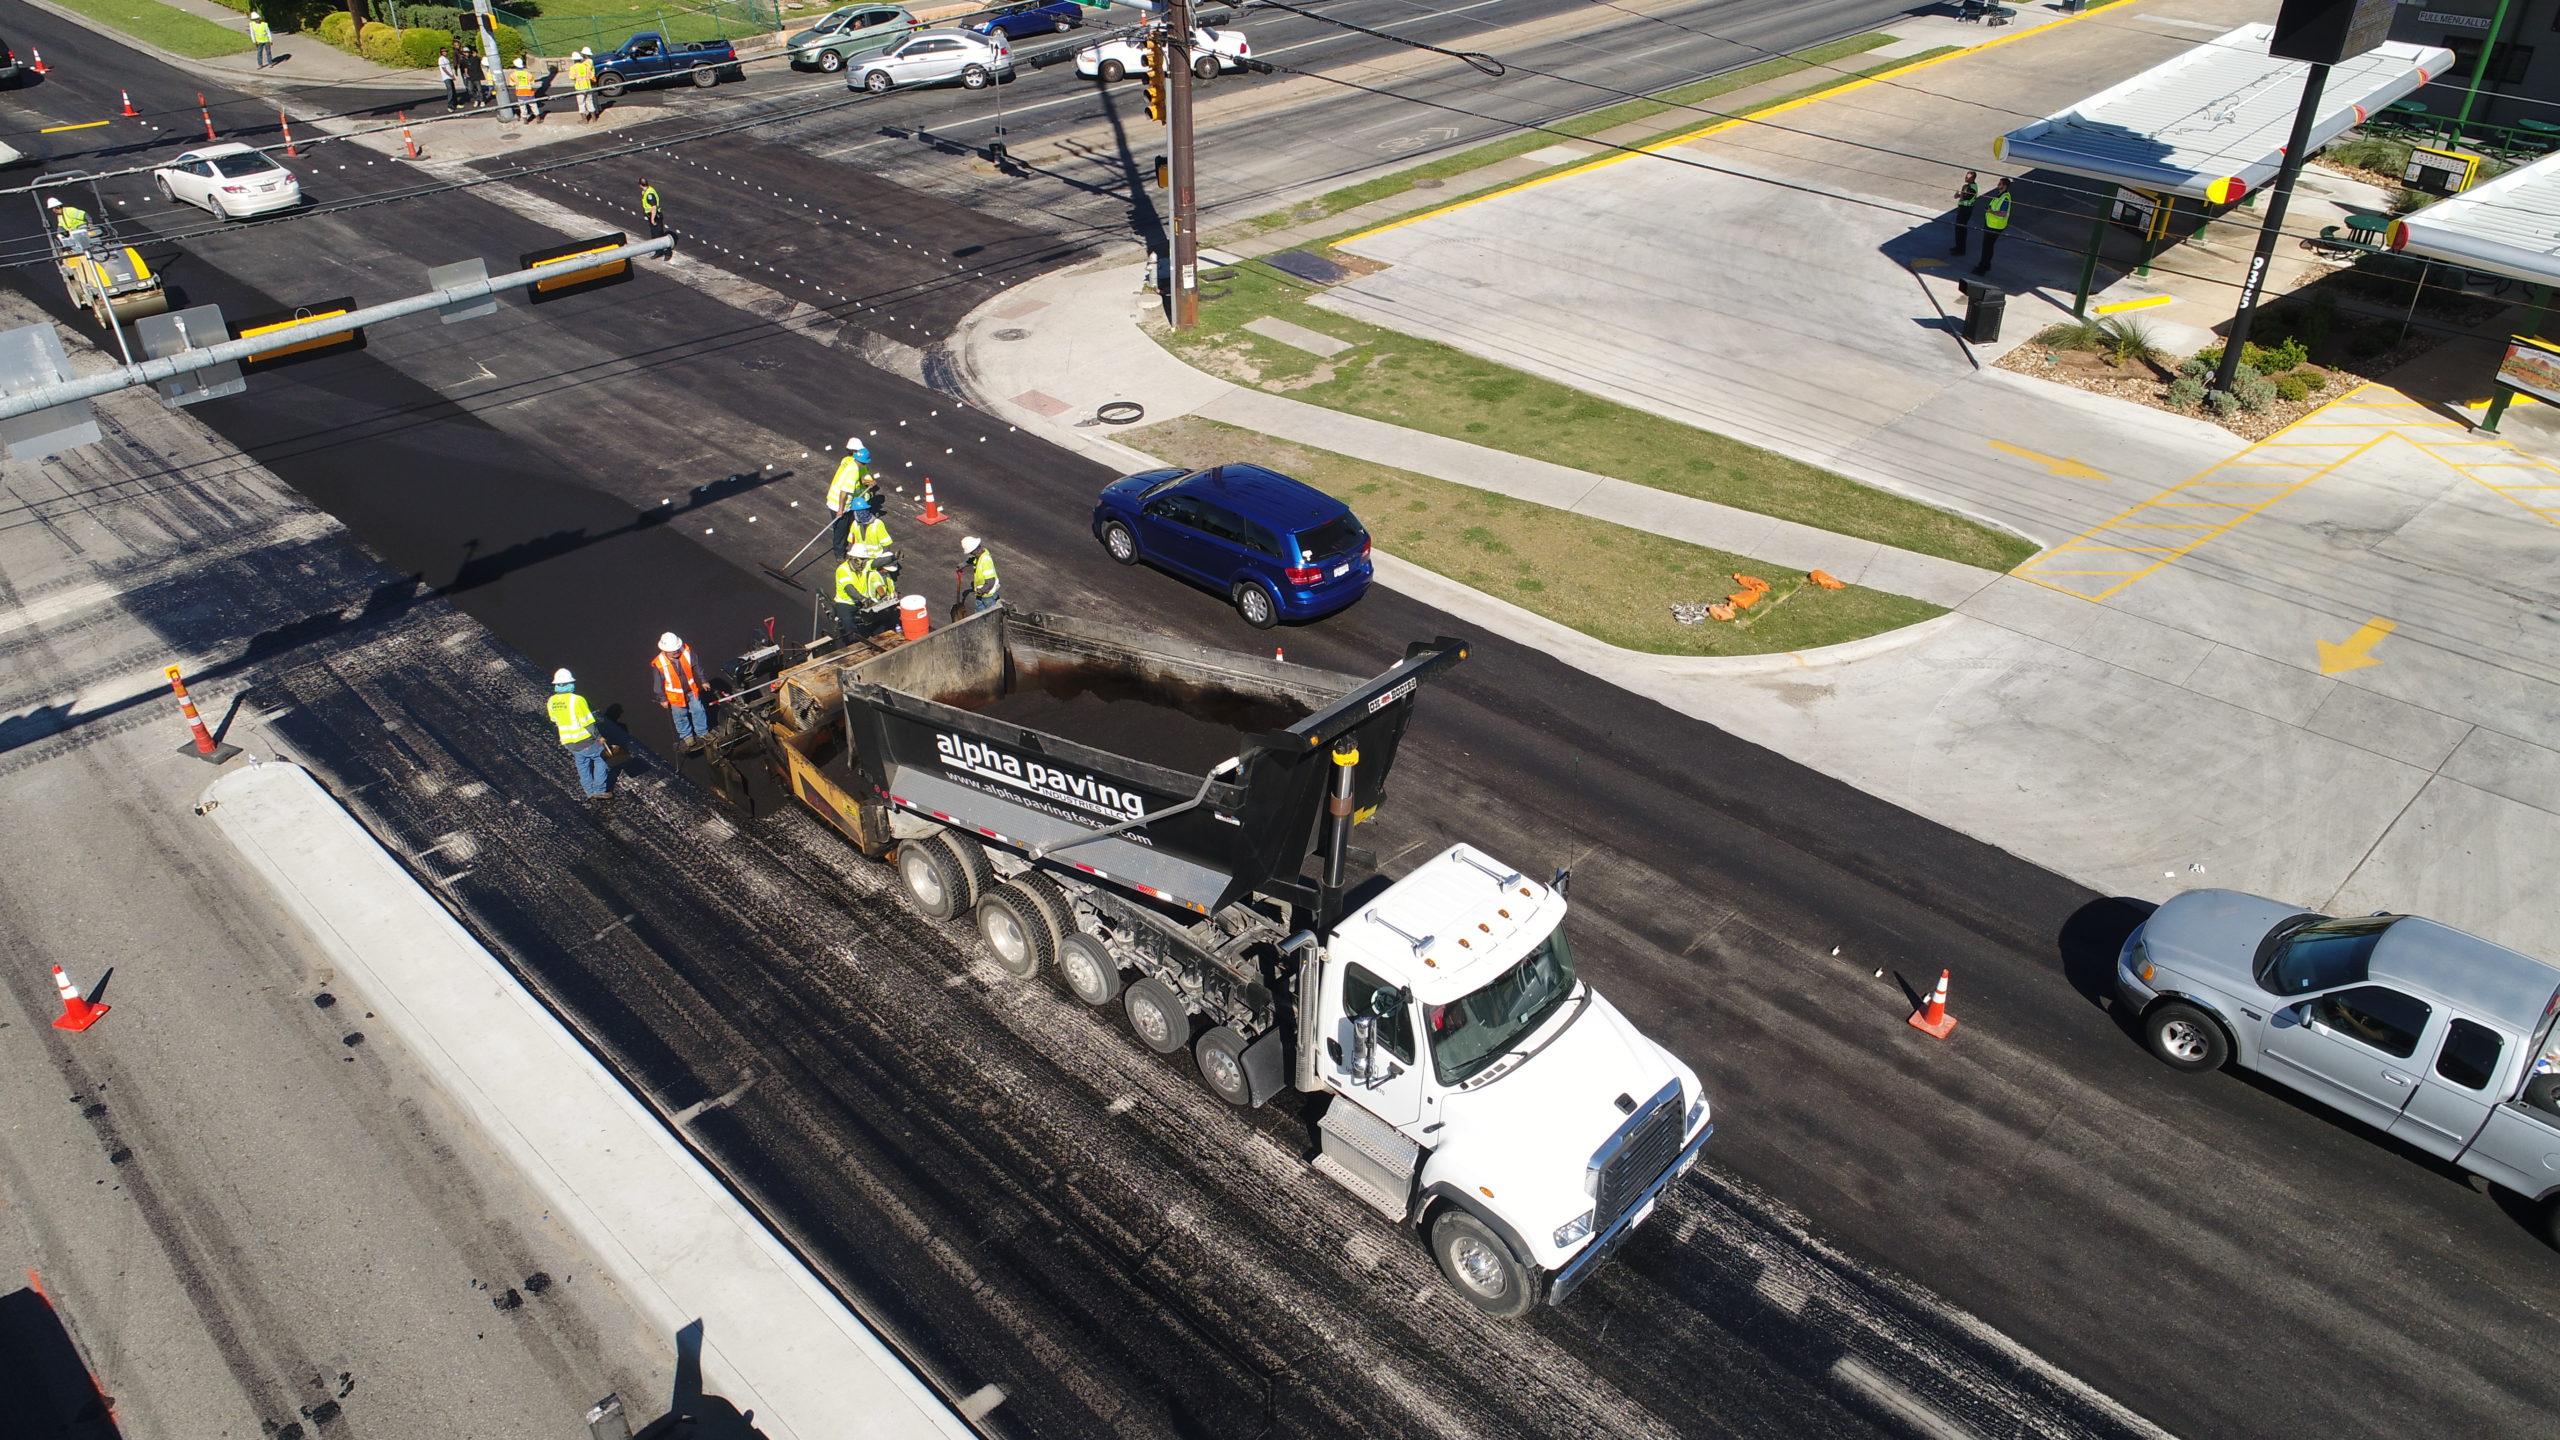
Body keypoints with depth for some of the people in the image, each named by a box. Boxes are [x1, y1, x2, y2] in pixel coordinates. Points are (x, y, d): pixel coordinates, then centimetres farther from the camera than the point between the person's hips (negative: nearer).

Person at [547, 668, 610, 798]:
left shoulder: (552, 701, -2)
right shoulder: (577, 700, -21)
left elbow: (554, 720, 13)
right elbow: (587, 722, -18)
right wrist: (598, 737, -8)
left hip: (569, 742, 6)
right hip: (585, 739, -6)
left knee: (582, 765, 19)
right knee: (599, 759, 10)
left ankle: (589, 791, 23)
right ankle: (599, 790, 7)